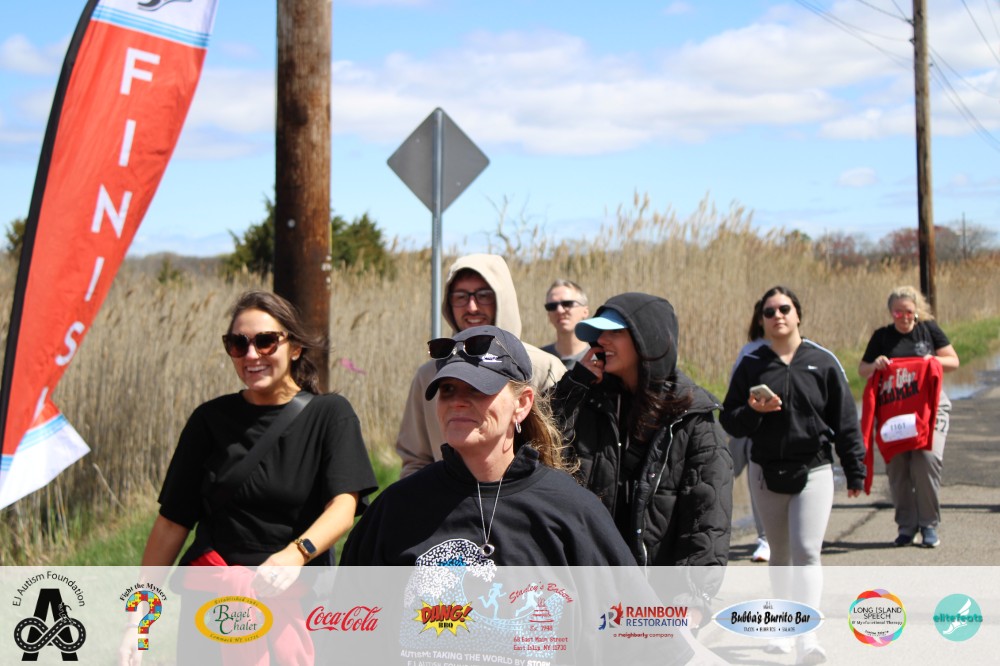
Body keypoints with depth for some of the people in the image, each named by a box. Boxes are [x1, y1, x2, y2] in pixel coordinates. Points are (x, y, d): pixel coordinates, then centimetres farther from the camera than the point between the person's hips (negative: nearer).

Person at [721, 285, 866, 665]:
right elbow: (728, 421, 3)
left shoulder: (822, 363, -2)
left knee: (806, 552, -14)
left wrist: (855, 472, 2)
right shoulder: (751, 365, 2)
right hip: (766, 473, 2)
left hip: (813, 472, -2)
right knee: (780, 555, 15)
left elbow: (845, 421, 2)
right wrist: (752, 411, -18)